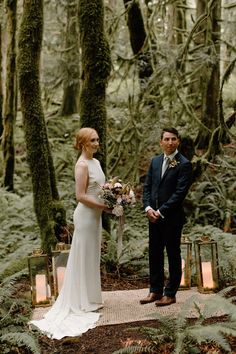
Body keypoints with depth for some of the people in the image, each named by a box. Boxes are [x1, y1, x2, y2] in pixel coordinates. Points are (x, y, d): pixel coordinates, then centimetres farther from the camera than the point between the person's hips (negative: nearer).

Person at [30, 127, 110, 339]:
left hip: (95, 215, 9)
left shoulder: (96, 162, 11)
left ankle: (89, 298, 29)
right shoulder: (82, 165, -17)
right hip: (86, 215, -9)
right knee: (84, 258, 2)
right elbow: (81, 196, -21)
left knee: (92, 257, 16)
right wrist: (104, 207, -18)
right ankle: (84, 302, 14)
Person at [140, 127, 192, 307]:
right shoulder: (155, 161, 10)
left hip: (172, 217, -6)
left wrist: (161, 212, -17)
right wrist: (148, 208, -6)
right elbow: (147, 186, 10)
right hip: (154, 216, 6)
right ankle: (155, 291, 25)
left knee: (173, 255, 7)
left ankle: (170, 293, 17)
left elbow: (180, 193, -16)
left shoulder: (184, 164, -10)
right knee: (155, 254, 12)